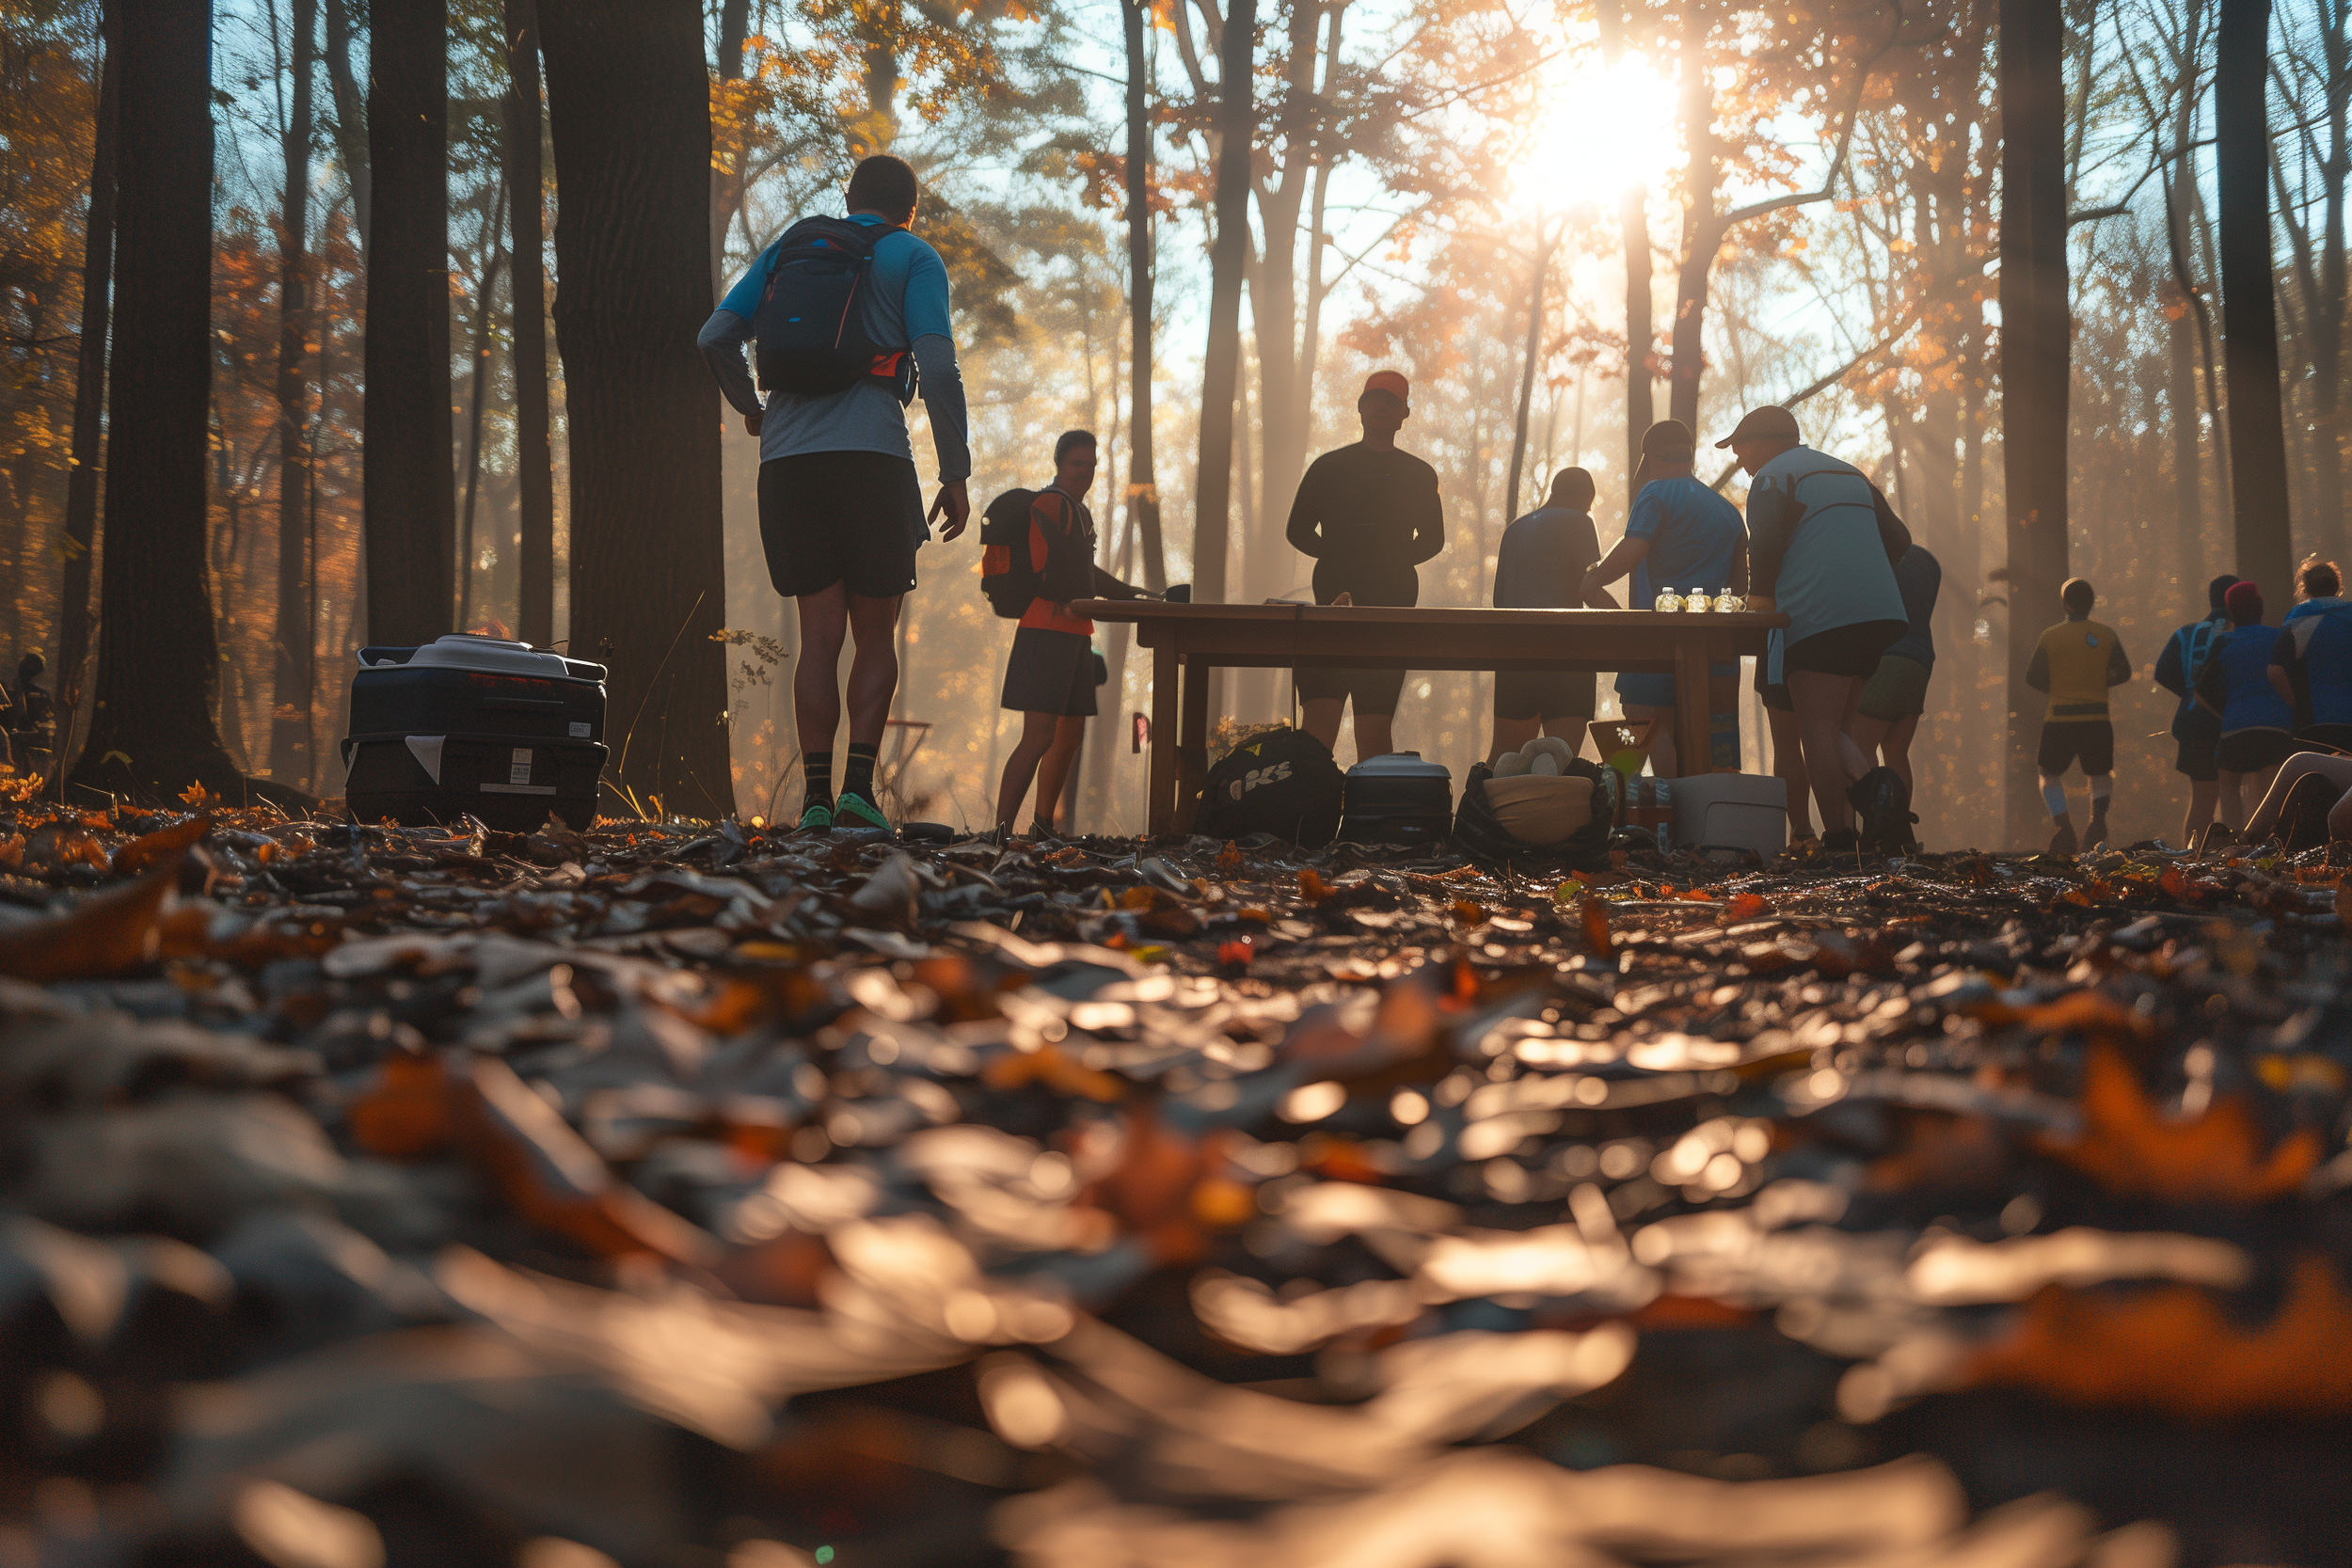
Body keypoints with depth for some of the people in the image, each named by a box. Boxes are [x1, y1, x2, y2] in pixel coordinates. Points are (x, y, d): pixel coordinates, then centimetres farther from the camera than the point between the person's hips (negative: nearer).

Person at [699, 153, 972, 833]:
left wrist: (749, 406, 28)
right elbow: (939, 370, -4)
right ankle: (859, 782, -8)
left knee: (820, 633, 5)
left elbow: (716, 337, 10)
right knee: (874, 634, 7)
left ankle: (815, 794, -4)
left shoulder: (789, 247, 19)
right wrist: (955, 474, 0)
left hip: (787, 458, 3)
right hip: (873, 455, -3)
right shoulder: (914, 258, 8)